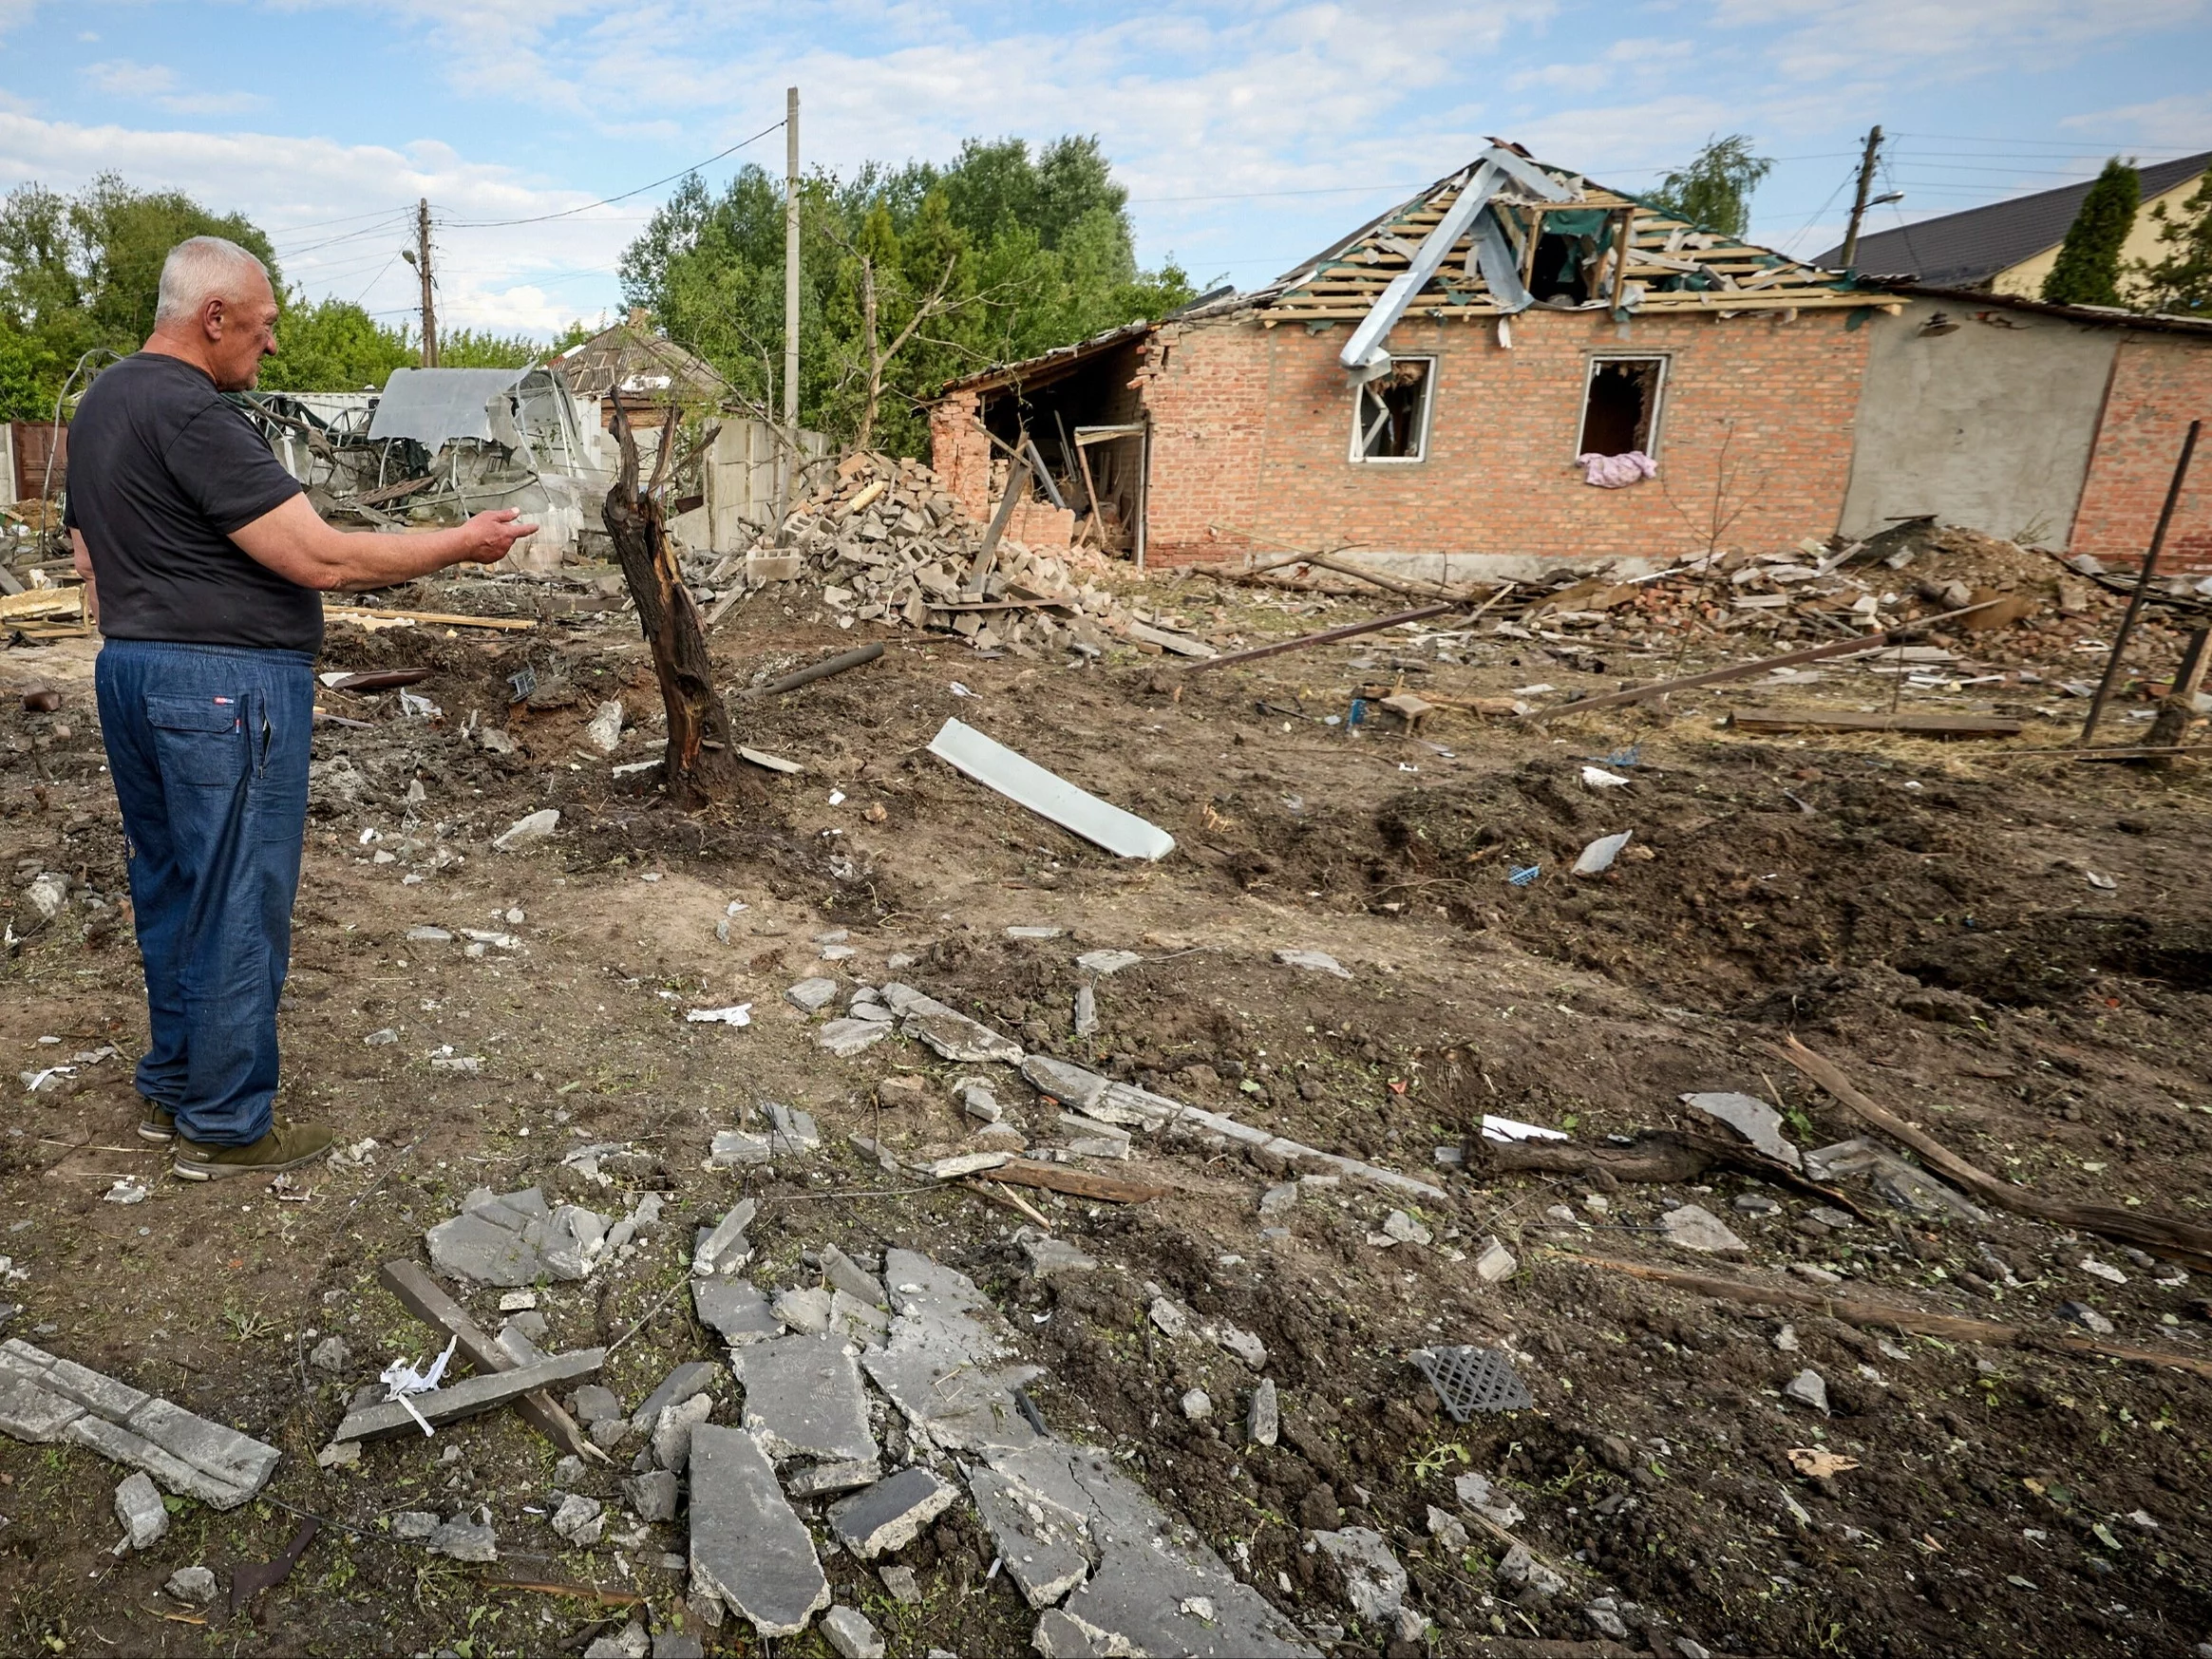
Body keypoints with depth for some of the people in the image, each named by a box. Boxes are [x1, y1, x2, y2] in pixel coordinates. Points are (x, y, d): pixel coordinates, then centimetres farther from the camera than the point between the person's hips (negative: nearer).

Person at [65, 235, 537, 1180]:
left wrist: (137, 655, 25)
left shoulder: (100, 403, 15)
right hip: (226, 687, -10)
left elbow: (91, 555, 20)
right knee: (238, 911, 0)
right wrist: (461, 545, -13)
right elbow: (320, 558, -21)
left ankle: (170, 1091, 32)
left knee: (168, 892, 18)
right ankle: (225, 1128, 12)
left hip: (131, 673, 10)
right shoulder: (193, 414, -17)